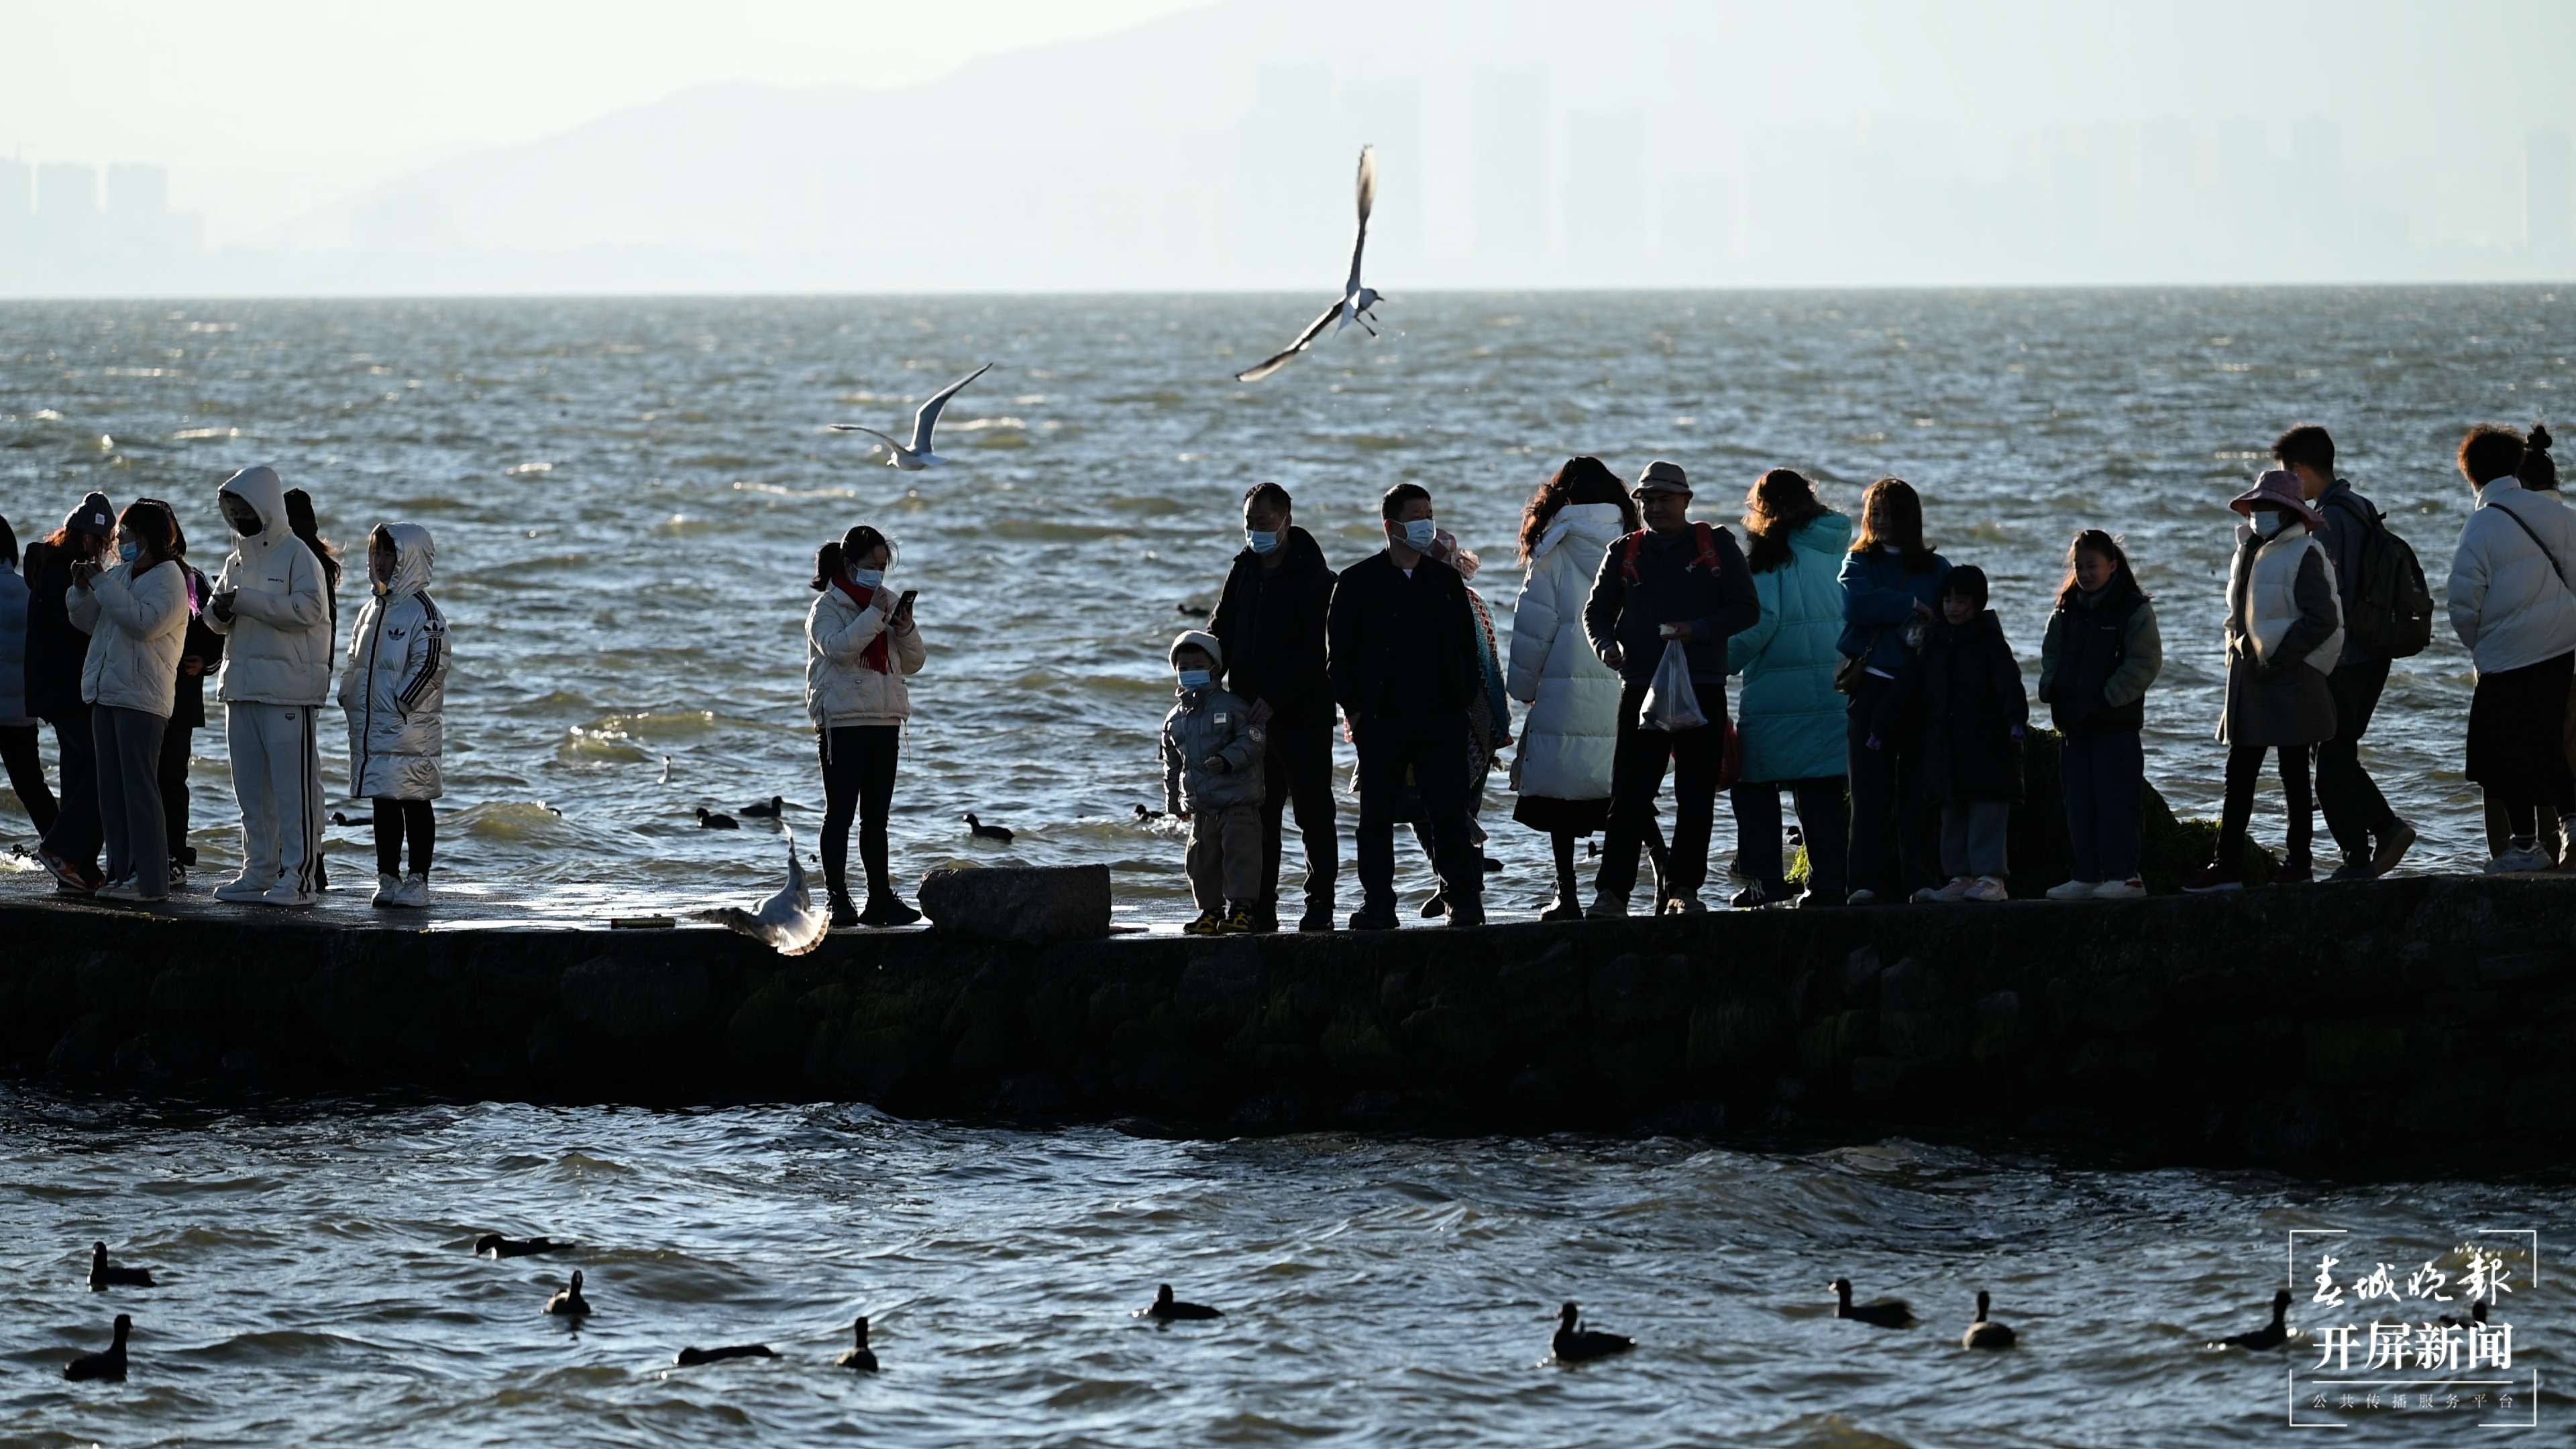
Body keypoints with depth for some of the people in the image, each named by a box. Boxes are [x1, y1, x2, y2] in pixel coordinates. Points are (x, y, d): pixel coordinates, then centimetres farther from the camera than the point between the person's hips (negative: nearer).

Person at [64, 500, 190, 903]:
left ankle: (149, 879, -11)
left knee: (138, 785, -10)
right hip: (106, 693, 8)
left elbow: (144, 623, -22)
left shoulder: (168, 579, -7)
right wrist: (83, 588, 2)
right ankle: (121, 872, 11)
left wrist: (102, 584, -18)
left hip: (141, 697, -8)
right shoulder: (118, 573, 16)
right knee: (111, 789, 7)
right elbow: (86, 621, 20)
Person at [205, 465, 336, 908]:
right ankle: (259, 874, 17)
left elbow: (309, 607, -20)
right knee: (251, 789, 11)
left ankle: (299, 877, -8)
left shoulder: (297, 555, -6)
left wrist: (246, 602, -19)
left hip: (288, 688, -8)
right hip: (241, 686, 8)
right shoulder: (237, 560, 17)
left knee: (294, 787, -8)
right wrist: (219, 612, -4)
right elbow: (218, 616, 21)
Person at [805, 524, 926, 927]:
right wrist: (875, 615, -22)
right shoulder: (827, 607, -4)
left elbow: (912, 664, 13)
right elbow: (838, 647, -23)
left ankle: (881, 899, 12)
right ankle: (838, 901, -5)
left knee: (876, 817, 9)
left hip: (885, 721, 6)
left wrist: (905, 629, -5)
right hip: (842, 723, -6)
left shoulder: (888, 603, 14)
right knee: (840, 813, -5)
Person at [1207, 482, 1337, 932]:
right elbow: (1221, 633, 16)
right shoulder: (1244, 571, 12)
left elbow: (1315, 652, -15)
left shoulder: (1312, 578, -10)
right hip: (1253, 711, 6)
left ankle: (1320, 907, 4)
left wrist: (1274, 699, -20)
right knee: (1259, 815, 7)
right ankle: (1260, 910, 11)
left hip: (1303, 713, -6)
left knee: (1313, 811, -1)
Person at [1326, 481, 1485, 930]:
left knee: (1449, 814, -3)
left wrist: (1464, 699, 5)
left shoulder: (1446, 580, 11)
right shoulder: (1358, 582, 3)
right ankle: (1378, 905, 8)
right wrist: (1353, 707, -4)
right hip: (1381, 720, -1)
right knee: (1377, 817, 2)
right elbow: (1338, 653, 3)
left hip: (1441, 719, 1)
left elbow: (1467, 644, 15)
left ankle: (1463, 898, 3)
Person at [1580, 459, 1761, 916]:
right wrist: (1605, 644, -10)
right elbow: (1596, 611, 13)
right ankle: (1612, 892, -8)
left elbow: (1746, 609, 2)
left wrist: (1698, 630, -14)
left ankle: (1685, 890, 10)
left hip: (1702, 689, -1)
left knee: (1696, 796, 3)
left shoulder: (1717, 546, 6)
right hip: (1641, 688, 1)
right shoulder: (1625, 553, 12)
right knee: (1630, 796, -6)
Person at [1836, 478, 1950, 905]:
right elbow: (1857, 605, -8)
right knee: (1870, 790, -7)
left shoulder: (1936, 569, 13)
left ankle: (1919, 882, -1)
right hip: (1872, 688, 0)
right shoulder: (1860, 562, 12)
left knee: (1917, 790, -2)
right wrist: (1913, 606, -7)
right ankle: (1868, 882, -10)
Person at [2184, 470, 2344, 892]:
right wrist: (2238, 653, 10)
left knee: (2294, 774, 1)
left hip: (2290, 681, -8)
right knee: (2239, 774, 5)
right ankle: (2227, 865, 5)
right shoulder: (2247, 553, 14)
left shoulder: (2304, 555, -10)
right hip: (2249, 677, 8)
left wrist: (2279, 660, -16)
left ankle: (2300, 862, 9)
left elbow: (2322, 618, -15)